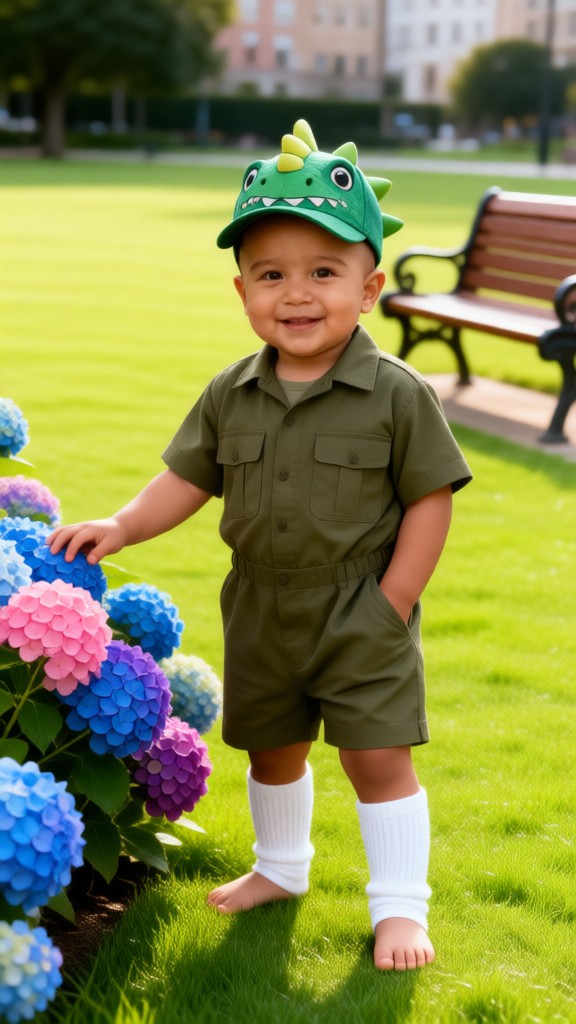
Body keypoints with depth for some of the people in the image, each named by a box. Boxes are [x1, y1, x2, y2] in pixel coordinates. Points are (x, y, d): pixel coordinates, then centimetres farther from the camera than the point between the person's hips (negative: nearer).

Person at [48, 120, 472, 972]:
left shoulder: (396, 394, -15)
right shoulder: (231, 395, -3)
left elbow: (430, 500, -11)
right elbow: (187, 479, 4)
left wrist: (393, 602, -13)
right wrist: (123, 526, -10)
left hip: (362, 617, -4)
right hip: (263, 613, 5)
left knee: (380, 760, 1)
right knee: (272, 749, 21)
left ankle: (400, 905, 18)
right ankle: (280, 868, 44)